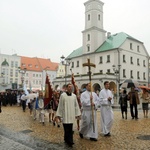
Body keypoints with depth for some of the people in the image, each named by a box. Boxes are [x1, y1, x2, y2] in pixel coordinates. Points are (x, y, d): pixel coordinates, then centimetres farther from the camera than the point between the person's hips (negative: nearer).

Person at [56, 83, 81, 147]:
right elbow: (60, 105, -3)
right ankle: (69, 141, 7)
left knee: (70, 128, 7)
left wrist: (77, 114, 9)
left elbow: (76, 105, 10)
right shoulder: (62, 95, -5)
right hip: (65, 114, -3)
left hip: (71, 115, 4)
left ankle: (67, 140, 20)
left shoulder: (74, 96, 6)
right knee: (66, 128, -3)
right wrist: (58, 114, -2)